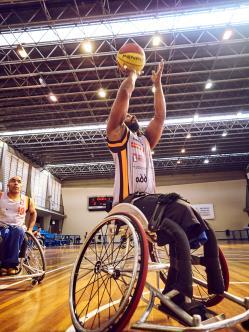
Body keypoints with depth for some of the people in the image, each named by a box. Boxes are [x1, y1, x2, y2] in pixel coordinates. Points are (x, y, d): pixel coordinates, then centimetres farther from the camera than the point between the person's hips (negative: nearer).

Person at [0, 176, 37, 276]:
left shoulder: (27, 200, 3)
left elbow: (33, 213, 20)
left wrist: (30, 229, 12)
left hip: (18, 230, 1)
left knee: (18, 230, -34)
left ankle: (11, 264, -27)